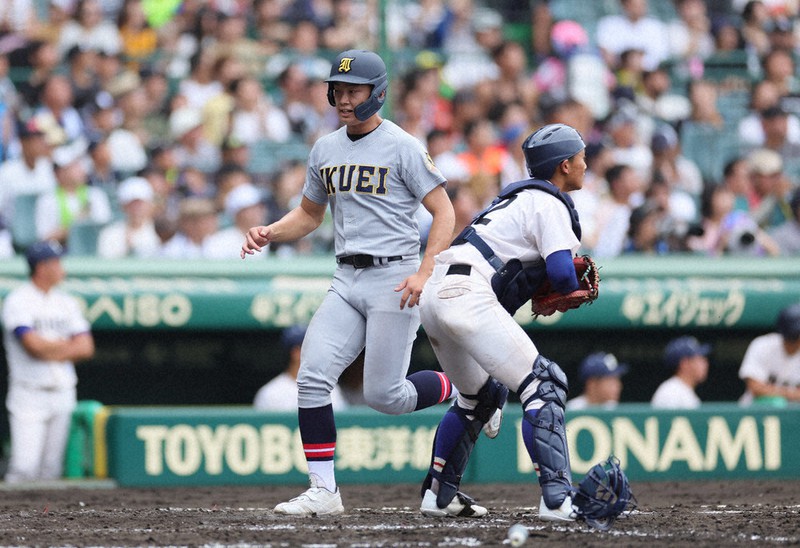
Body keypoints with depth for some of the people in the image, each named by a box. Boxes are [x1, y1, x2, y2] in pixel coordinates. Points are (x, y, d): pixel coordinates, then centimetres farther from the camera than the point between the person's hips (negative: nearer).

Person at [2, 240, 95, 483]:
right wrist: (67, 344, 0)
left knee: (51, 469, 4)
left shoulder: (67, 302, 12)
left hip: (62, 396, 6)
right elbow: (34, 345, -17)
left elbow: (86, 348, 5)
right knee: (25, 468, -15)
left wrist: (50, 351, -7)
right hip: (29, 394, -6)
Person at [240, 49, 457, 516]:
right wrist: (268, 233, 4)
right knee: (313, 377, -10)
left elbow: (444, 213, -10)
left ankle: (463, 388, 20)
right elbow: (309, 215, 24)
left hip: (395, 279, -6)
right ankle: (324, 490, -6)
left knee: (383, 395, -8)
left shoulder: (403, 147, -7)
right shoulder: (325, 150, 13)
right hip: (347, 281, 6)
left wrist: (424, 274, -22)